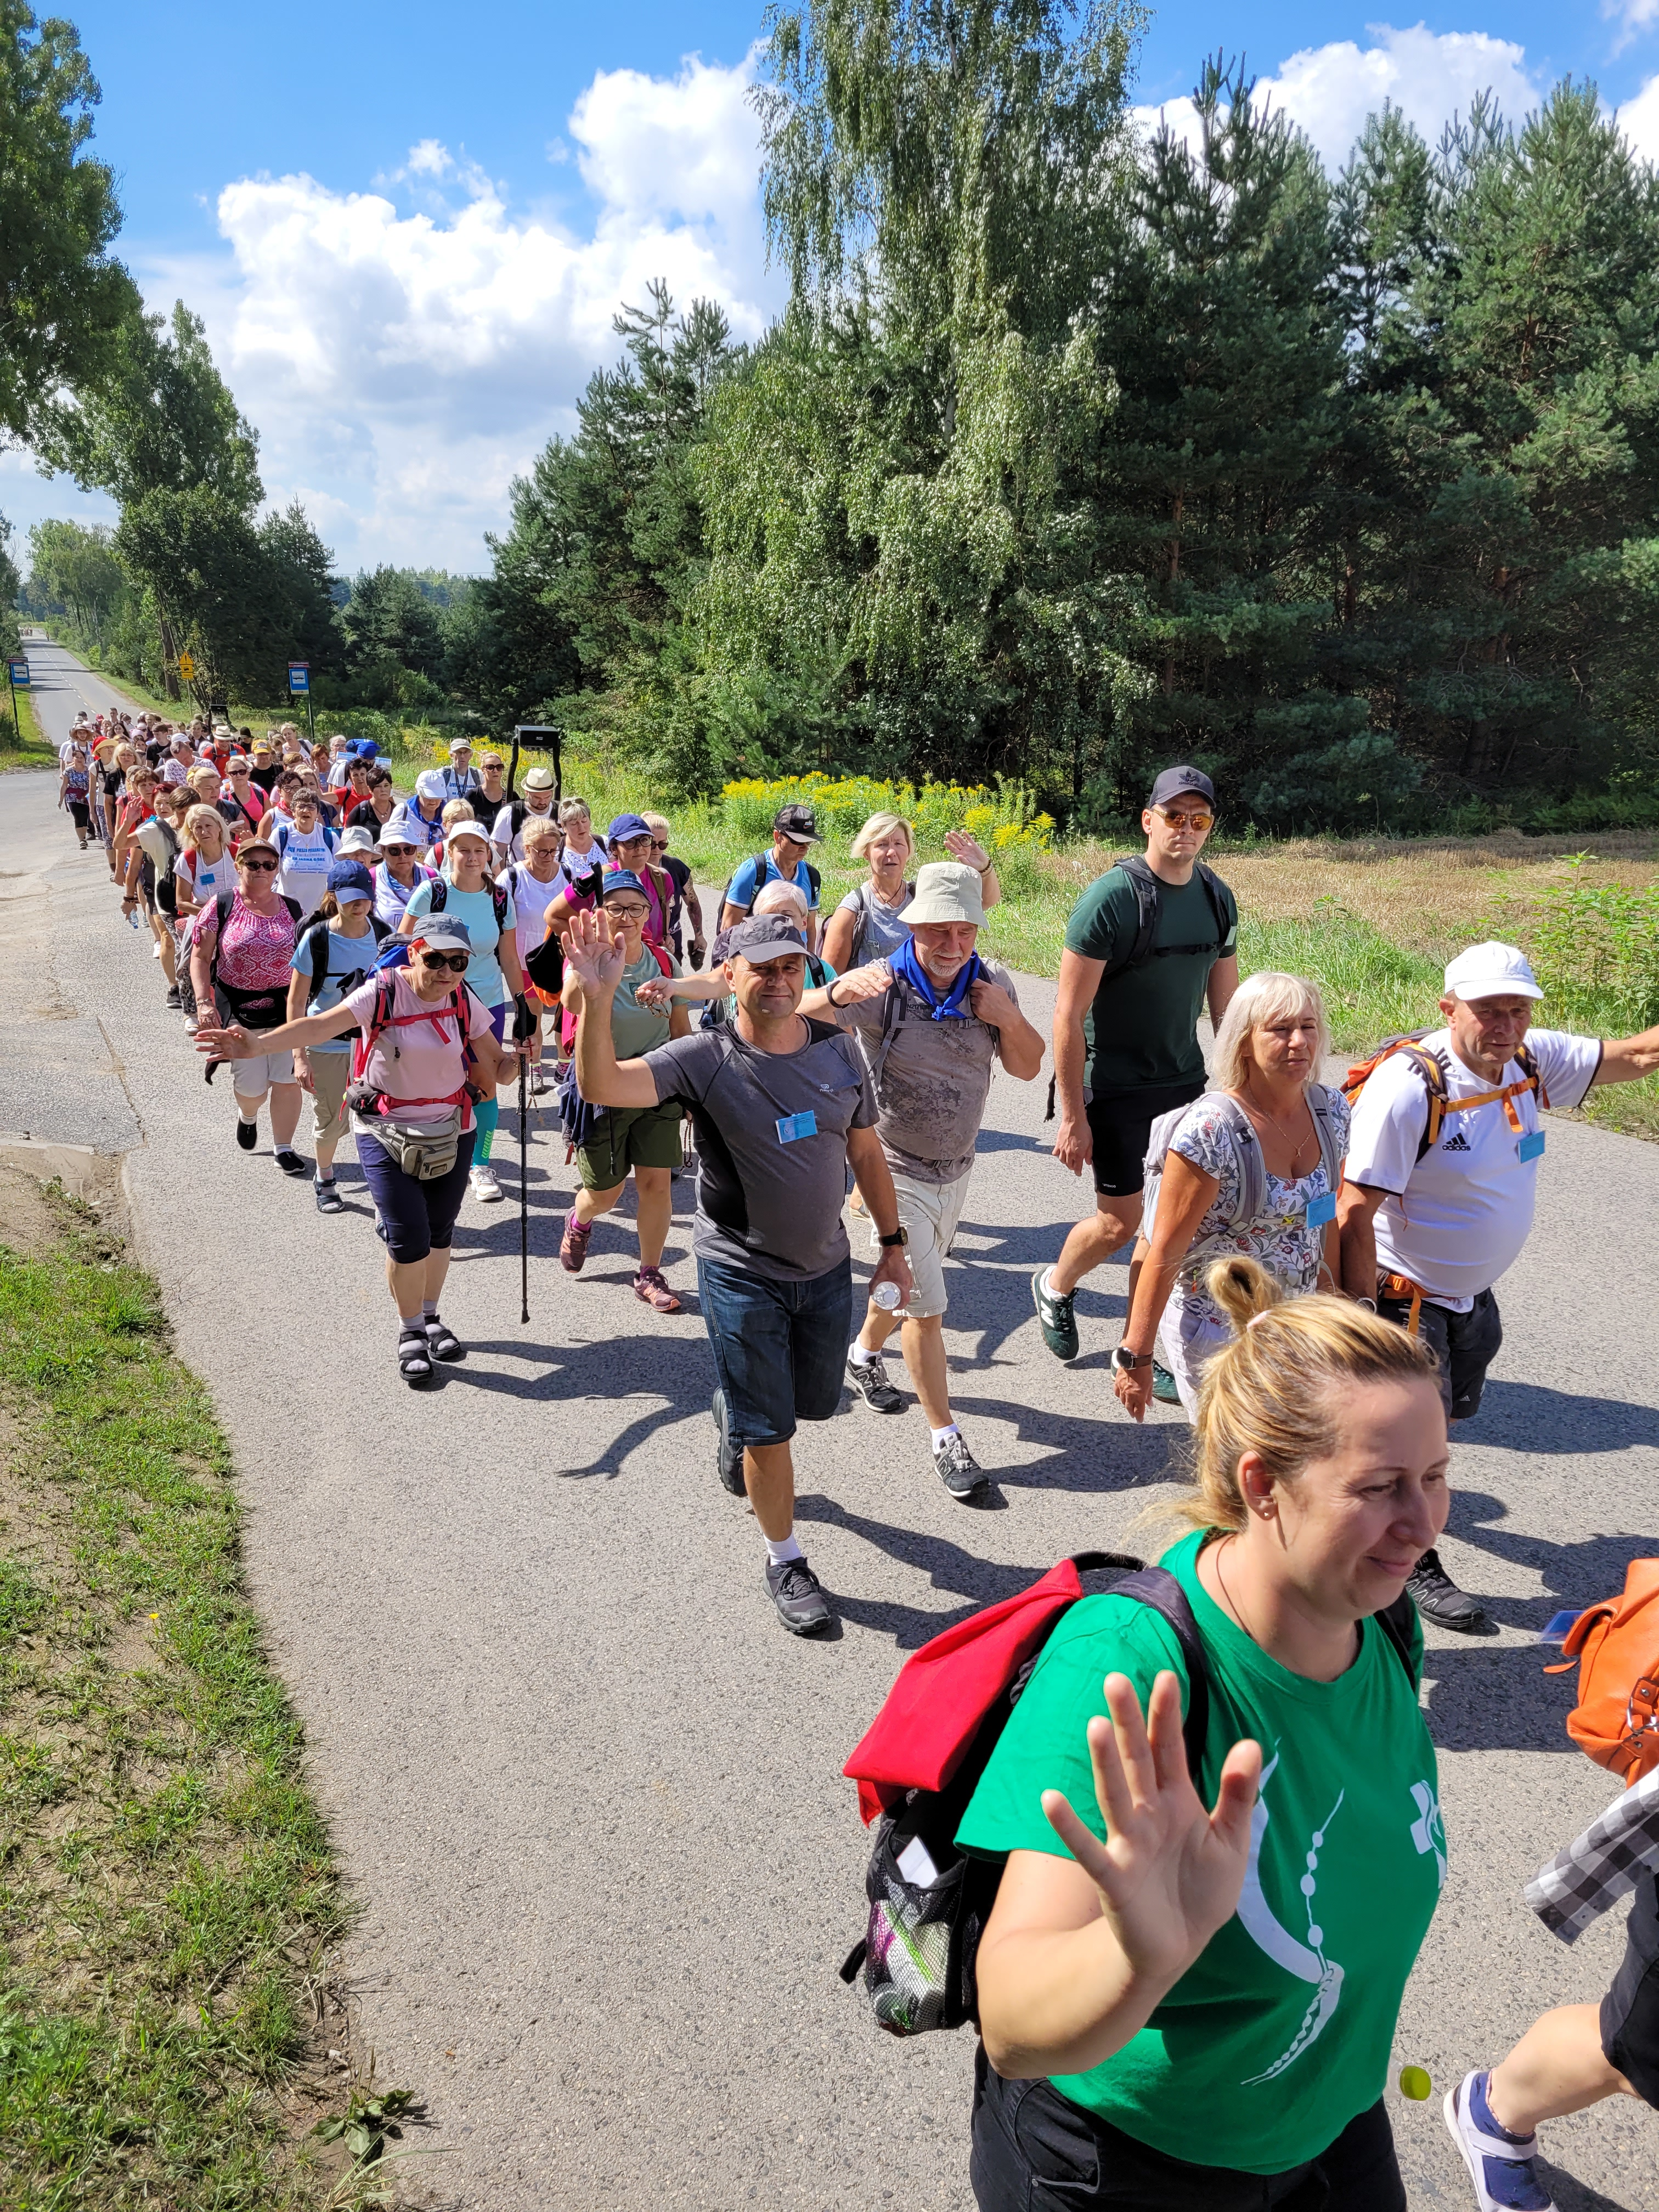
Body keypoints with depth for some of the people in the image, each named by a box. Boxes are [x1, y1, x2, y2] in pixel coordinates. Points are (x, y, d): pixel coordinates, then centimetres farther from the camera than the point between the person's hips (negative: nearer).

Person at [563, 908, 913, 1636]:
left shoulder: (838, 1050, -4)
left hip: (826, 1265, 5)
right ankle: (786, 1562, 24)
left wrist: (893, 1242, 10)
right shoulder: (705, 1059, -17)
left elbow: (865, 1149, 7)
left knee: (816, 1402, 22)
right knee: (770, 1431, 1)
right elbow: (601, 1085, -31)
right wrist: (596, 999, -45)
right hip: (741, 1274, -5)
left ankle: (734, 1417, 56)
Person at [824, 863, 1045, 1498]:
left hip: (957, 1166, 6)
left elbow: (1028, 1068, 1)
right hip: (895, 1170, -5)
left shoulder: (992, 984, -6)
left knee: (908, 1284, 24)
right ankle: (947, 1439, 8)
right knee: (925, 1305, -4)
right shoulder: (883, 987, -22)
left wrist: (1008, 1019, -20)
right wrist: (839, 992, -55)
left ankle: (865, 1353, 52)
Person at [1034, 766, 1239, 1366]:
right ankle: (1054, 1288, 33)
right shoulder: (1112, 897, -16)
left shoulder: (1217, 897, 3)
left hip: (1184, 1084, 5)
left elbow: (1225, 1002, 13)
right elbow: (1069, 1013, -16)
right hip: (1114, 1088, -5)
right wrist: (1073, 1116, -17)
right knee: (1120, 1220, 2)